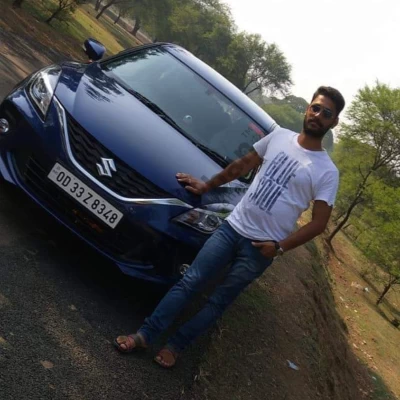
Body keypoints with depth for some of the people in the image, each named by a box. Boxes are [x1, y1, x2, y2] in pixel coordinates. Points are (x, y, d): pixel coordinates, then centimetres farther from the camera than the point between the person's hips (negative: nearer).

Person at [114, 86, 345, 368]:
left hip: (260, 247, -3)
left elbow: (319, 222, -8)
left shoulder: (327, 172, -8)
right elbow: (244, 164, 16)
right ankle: (145, 335, 8)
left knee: (219, 301, 6)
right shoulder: (279, 136, 4)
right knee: (190, 282, 0)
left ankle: (175, 346, 21)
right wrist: (207, 186, 18)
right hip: (232, 226, 3)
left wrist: (280, 247, -16)